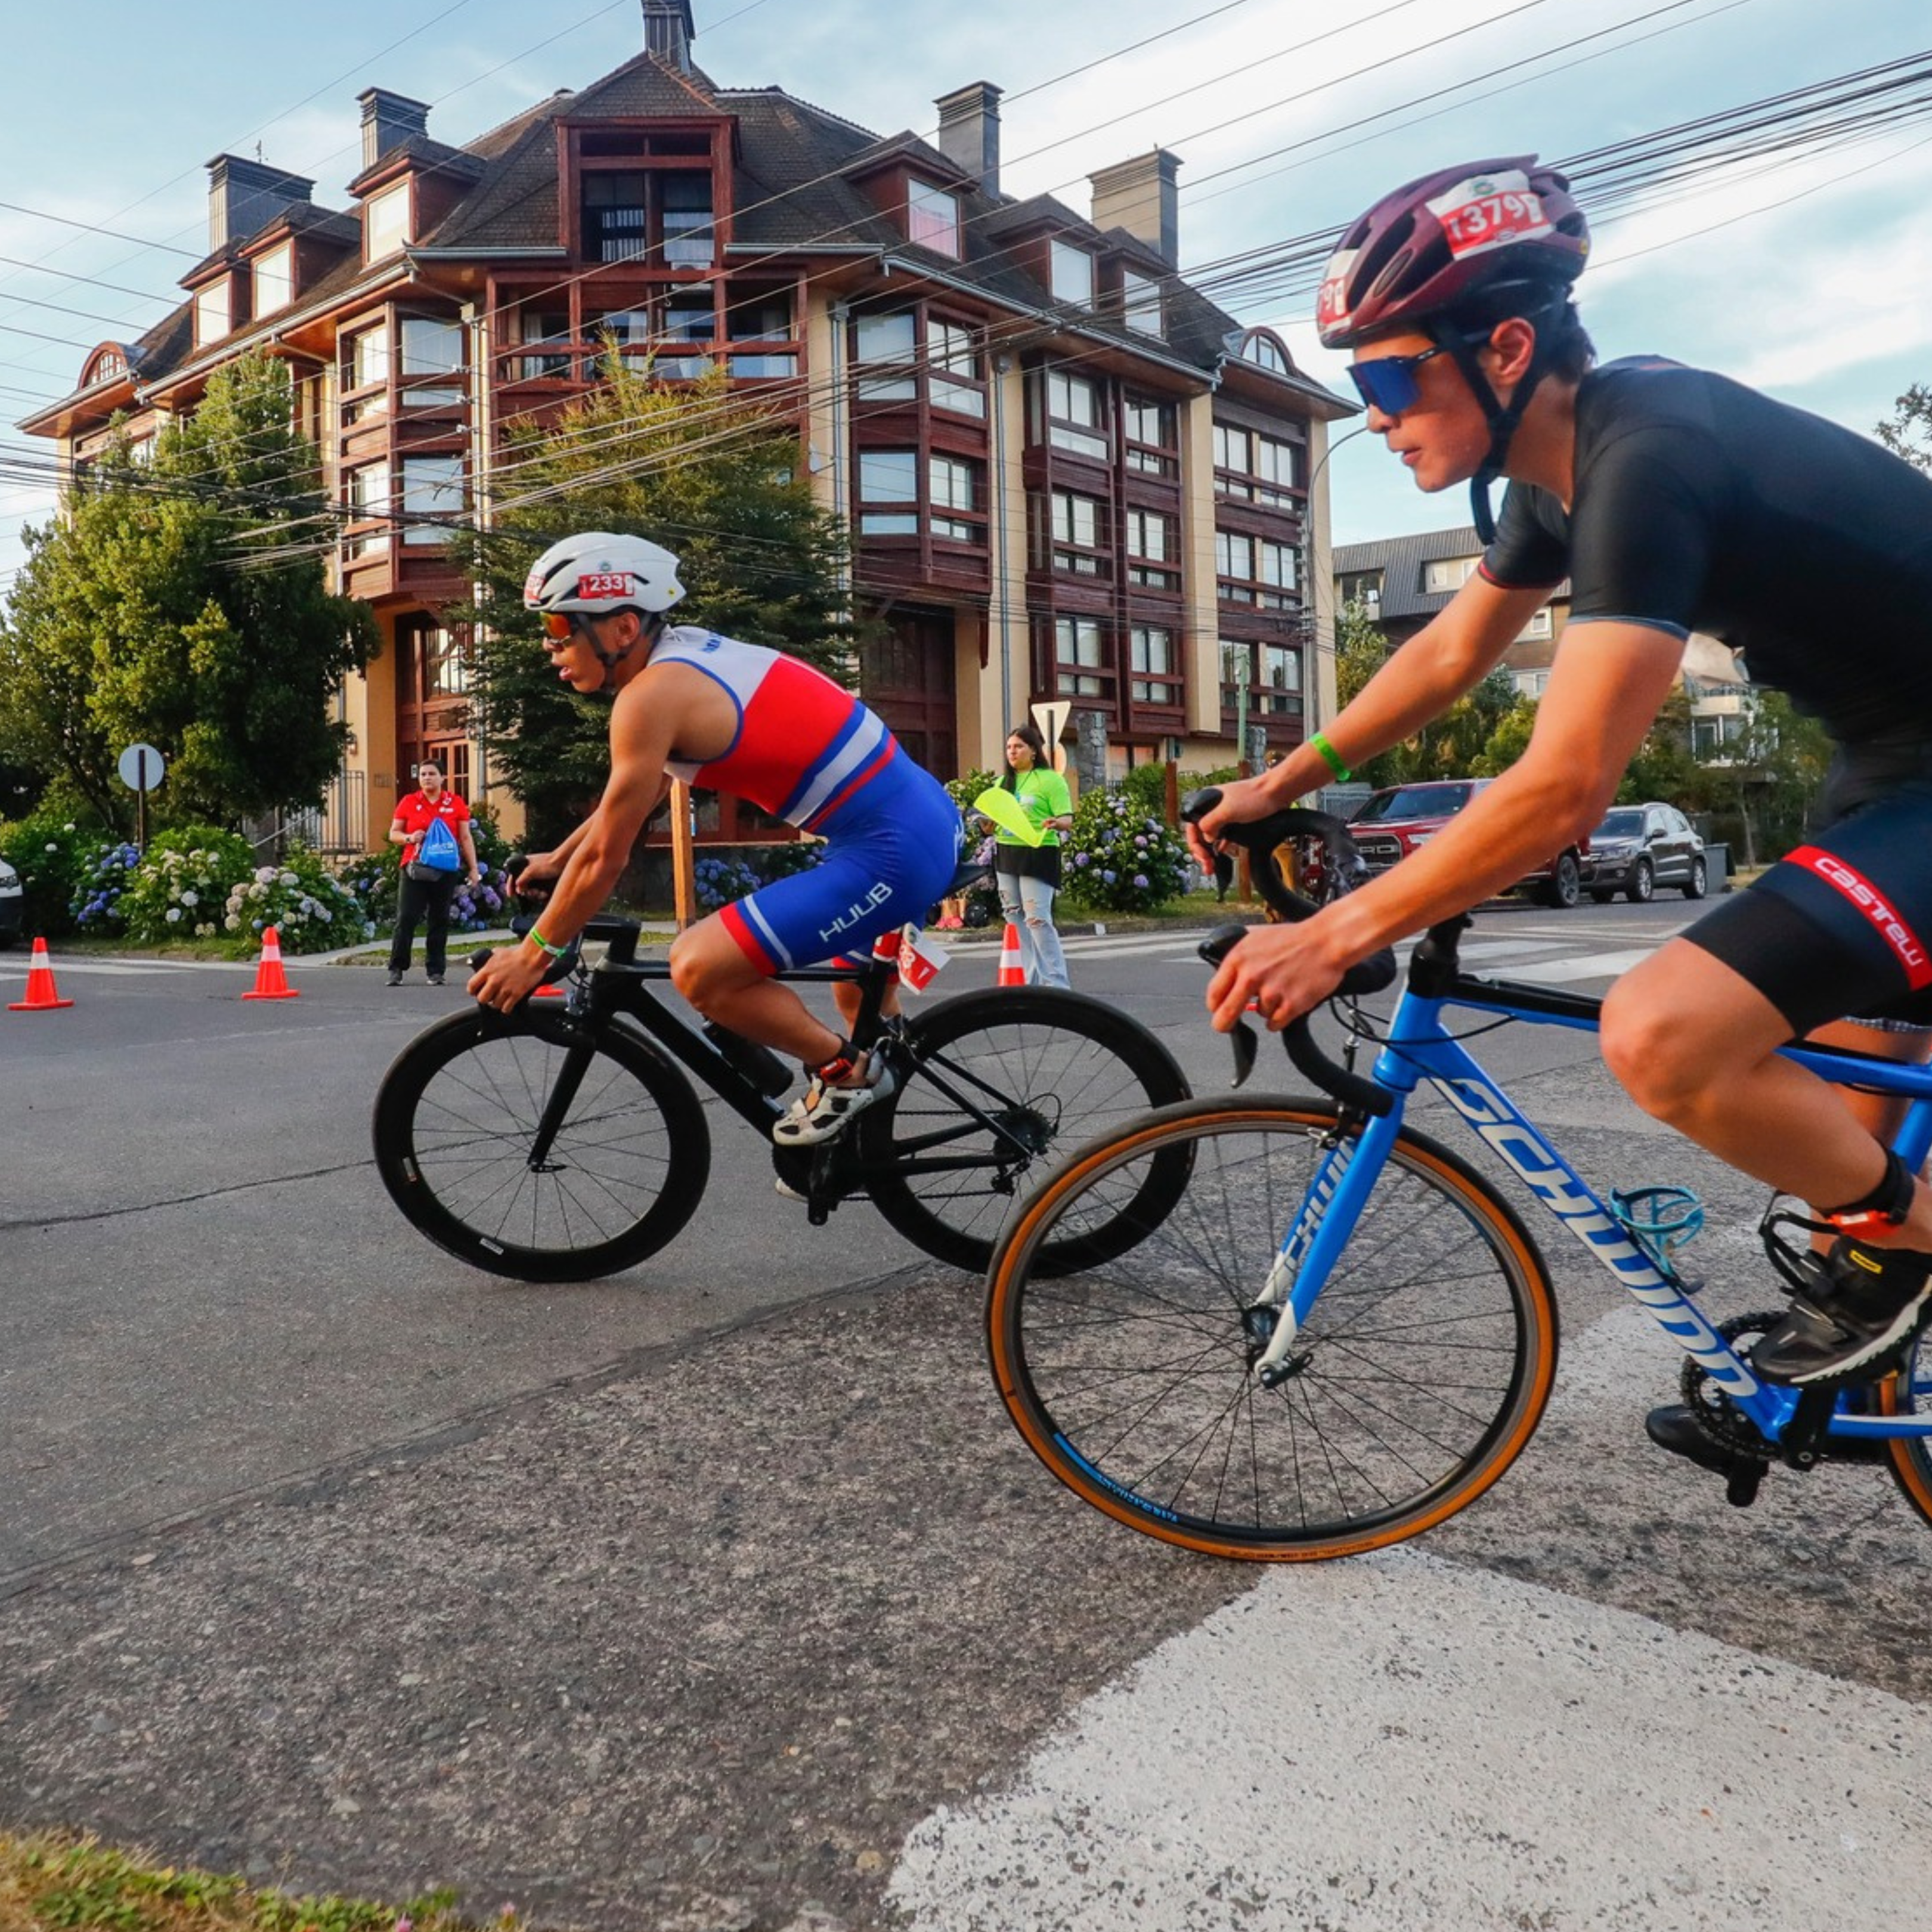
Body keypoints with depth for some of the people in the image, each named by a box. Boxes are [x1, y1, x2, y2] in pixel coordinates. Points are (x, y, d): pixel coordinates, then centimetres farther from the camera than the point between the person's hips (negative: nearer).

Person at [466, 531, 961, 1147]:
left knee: (698, 968, -12)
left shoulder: (652, 694, -16)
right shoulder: (686, 652, 12)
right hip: (926, 819, 10)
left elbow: (606, 856, -11)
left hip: (892, 852, -10)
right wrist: (558, 858, 33)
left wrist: (533, 954, 1)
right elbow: (641, 791, 25)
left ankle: (846, 1071, 5)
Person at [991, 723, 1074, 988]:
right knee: (1016, 918, 7)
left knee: (1038, 919, -13)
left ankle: (1056, 983, -8)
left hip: (1037, 854, -7)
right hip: (1006, 854, 7)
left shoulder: (1050, 779, -2)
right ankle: (1033, 981, 15)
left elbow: (1067, 820, -8)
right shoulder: (1003, 782, 16)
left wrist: (1056, 824, -30)